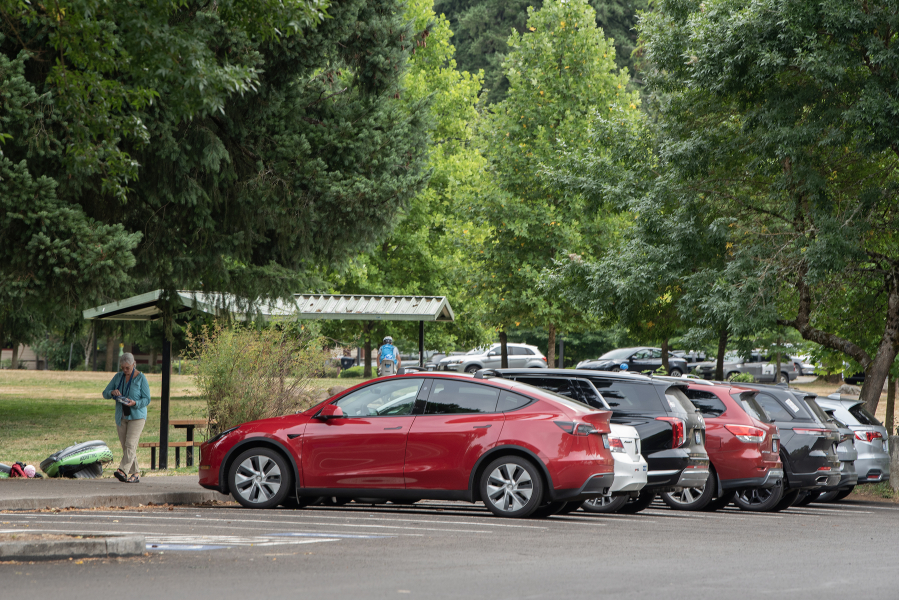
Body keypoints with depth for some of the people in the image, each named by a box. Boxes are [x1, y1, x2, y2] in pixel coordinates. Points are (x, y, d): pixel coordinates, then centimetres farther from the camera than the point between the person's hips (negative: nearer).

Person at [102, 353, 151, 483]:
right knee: (125, 446, 4)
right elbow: (105, 393, 9)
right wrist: (112, 392, -14)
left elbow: (147, 399, -5)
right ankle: (135, 474, 10)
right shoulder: (118, 377, 9)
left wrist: (135, 403, -24)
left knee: (130, 444, -17)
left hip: (137, 416, -6)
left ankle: (122, 471, -30)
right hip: (121, 417, 6)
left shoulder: (141, 378, -4)